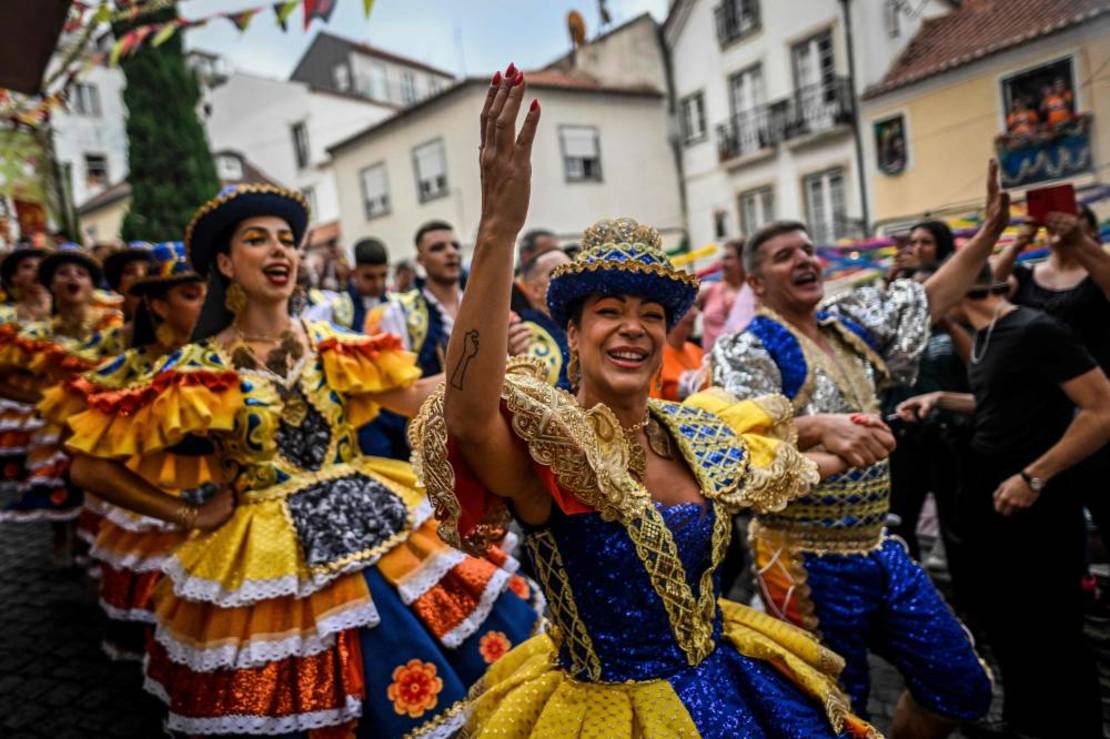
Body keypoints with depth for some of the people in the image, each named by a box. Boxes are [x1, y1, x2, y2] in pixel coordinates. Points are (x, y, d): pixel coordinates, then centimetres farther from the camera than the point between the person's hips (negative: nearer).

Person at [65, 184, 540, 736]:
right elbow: (91, 466, -3)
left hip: (373, 527, 4)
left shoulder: (328, 345, 3)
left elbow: (410, 396, 2)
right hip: (271, 558, -3)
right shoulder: (196, 370, -7)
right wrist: (189, 517, -4)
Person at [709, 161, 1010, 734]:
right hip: (807, 563, -7)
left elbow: (929, 300, 20)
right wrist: (822, 427, -50)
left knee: (962, 687, 19)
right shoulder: (750, 349, -16)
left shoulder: (849, 321, 7)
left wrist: (992, 228, 13)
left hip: (877, 548, 8)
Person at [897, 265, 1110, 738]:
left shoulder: (1035, 331, -17)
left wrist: (1034, 477, -21)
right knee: (997, 614, 19)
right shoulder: (983, 337, 9)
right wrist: (940, 399, 8)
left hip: (1036, 502, -9)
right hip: (986, 494, 9)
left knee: (1056, 630, 5)